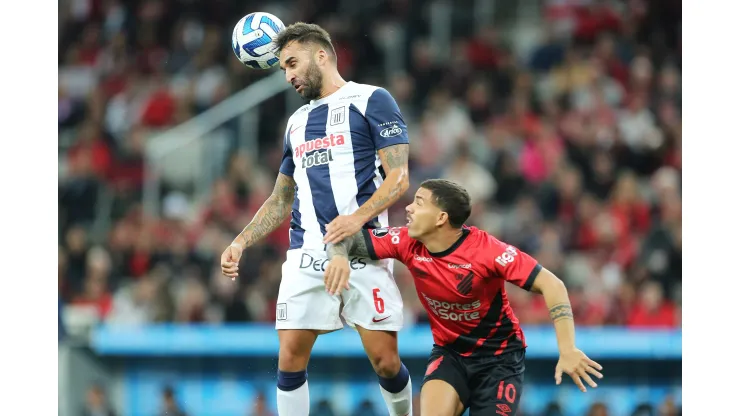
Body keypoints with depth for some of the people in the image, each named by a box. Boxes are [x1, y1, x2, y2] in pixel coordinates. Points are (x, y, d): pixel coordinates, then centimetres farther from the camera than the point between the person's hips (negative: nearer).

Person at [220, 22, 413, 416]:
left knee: (384, 359, -8)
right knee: (289, 357, -4)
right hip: (306, 256, 6)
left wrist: (360, 217, -24)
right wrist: (241, 242, 13)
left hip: (361, 250, -6)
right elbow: (281, 199, 27)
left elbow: (399, 177, -8)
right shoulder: (297, 121, 22)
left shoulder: (370, 100, 1)